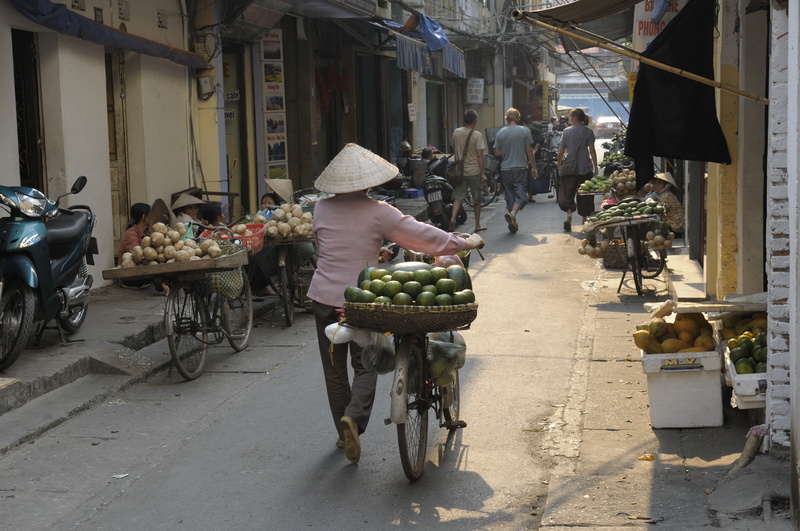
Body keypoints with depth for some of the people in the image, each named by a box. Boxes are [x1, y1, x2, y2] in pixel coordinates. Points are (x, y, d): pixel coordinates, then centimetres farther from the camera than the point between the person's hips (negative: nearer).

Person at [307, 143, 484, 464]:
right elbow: (422, 235, -8)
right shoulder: (378, 213, -10)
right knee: (364, 365, 9)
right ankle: (354, 417, -16)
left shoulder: (322, 209, 1)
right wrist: (466, 243, 5)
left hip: (324, 298, 3)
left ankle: (343, 433, 24)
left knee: (334, 368, 14)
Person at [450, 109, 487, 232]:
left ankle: (453, 218, -19)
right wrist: (482, 173, -9)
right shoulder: (477, 135, -12)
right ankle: (477, 225, 16)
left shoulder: (456, 132, 2)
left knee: (458, 197, 4)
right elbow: (479, 155, -13)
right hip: (474, 171, -3)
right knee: (477, 199, 9)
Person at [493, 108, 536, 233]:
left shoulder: (500, 133, 2)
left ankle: (513, 224, 13)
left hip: (505, 169, 3)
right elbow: (529, 150, -3)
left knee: (509, 196, 10)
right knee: (521, 194, 0)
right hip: (520, 168, -3)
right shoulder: (525, 131, -3)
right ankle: (513, 213, -26)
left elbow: (497, 153, 3)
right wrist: (533, 167, 3)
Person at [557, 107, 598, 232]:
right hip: (585, 167, 1)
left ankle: (569, 213, -17)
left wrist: (559, 165, 14)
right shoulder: (588, 132, 0)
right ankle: (585, 219, 13)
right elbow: (592, 151, -3)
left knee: (567, 193, 6)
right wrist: (595, 168, 0)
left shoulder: (567, 131, -2)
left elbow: (561, 151, 0)